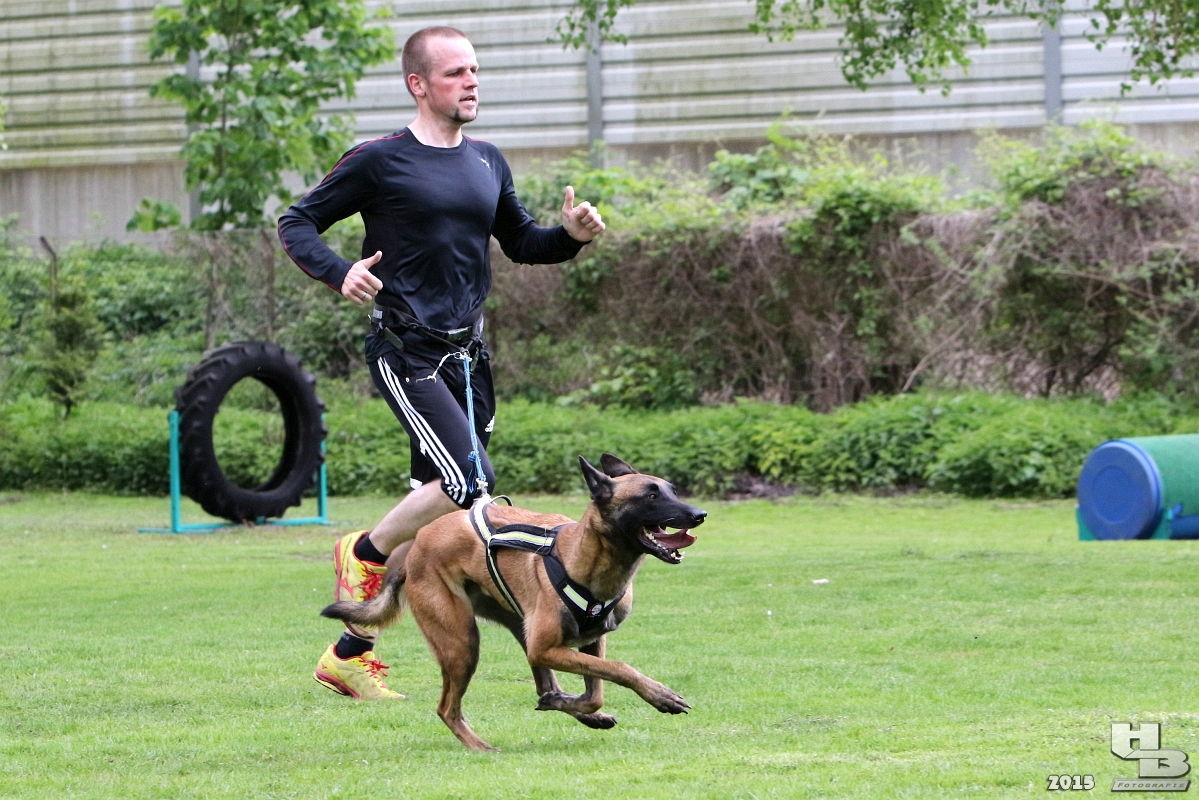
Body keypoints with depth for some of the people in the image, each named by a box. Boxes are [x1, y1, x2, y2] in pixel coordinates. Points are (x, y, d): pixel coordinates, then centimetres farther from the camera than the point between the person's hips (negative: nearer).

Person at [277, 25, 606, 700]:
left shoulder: (487, 163, 14)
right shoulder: (380, 162, -4)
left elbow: (520, 242, 25)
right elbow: (297, 223, 0)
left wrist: (572, 236, 4)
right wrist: (339, 272, -19)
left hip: (468, 356, 7)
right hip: (406, 352, -7)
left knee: (436, 504, 6)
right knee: (471, 479, -22)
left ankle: (350, 654, 15)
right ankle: (364, 554, 4)